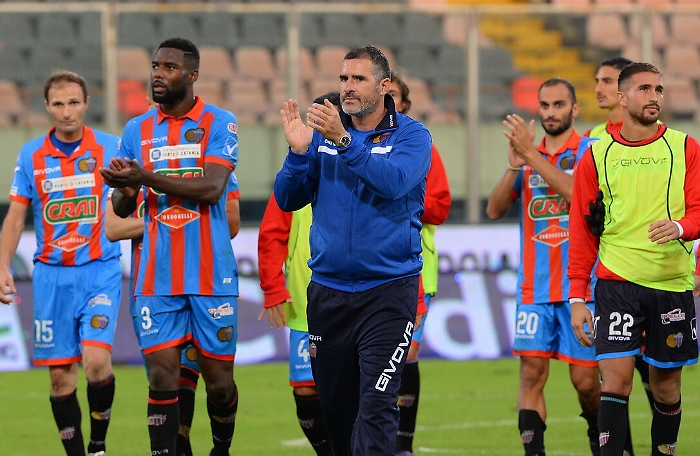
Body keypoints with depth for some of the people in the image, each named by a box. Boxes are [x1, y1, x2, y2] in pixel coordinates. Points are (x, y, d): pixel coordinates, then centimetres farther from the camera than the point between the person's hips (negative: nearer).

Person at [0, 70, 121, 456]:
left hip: (100, 270, -2)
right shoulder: (31, 155, 5)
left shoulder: (110, 149, 0)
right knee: (60, 374, 2)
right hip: (51, 276, 2)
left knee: (96, 361, -17)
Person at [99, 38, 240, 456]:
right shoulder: (137, 130, 11)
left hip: (211, 275, -3)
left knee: (218, 378, 4)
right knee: (163, 377, -7)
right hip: (157, 277, 3)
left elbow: (211, 187, -15)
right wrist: (124, 190, -11)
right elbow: (122, 209, 13)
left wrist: (146, 178, -22)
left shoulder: (219, 123, -1)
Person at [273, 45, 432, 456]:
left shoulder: (410, 135, -2)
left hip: (387, 290, -4)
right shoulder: (322, 132, 9)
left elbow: (394, 181, -21)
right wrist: (299, 152, -10)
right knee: (335, 404, 9)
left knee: (377, 406, -14)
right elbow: (287, 200, 6)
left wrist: (344, 141, -26)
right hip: (328, 290, 4)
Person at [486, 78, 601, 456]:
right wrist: (514, 167, -9)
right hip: (534, 287, 3)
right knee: (532, 372, -8)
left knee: (584, 379, 1)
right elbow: (495, 210, 6)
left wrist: (531, 154, -21)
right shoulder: (528, 157, 13)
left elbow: (578, 193, -19)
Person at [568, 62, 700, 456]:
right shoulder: (597, 156, 6)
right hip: (617, 281, -1)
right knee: (616, 380, -11)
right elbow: (582, 230, 8)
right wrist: (578, 295, 2)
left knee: (666, 383, 8)